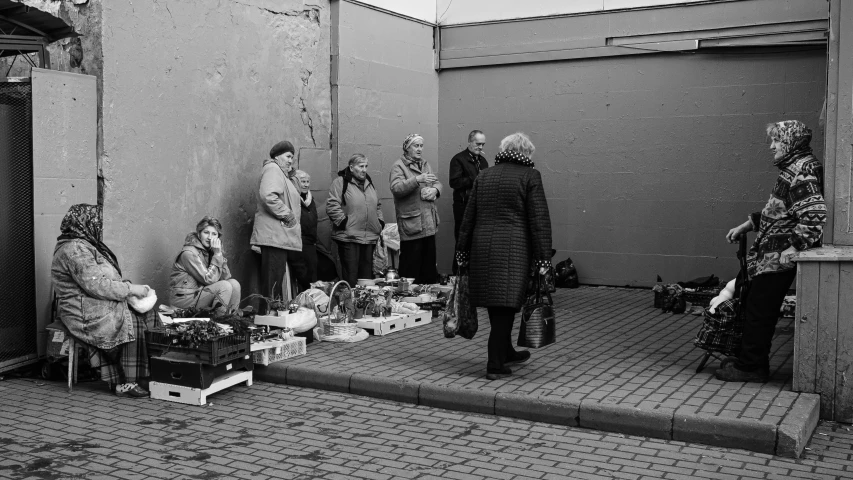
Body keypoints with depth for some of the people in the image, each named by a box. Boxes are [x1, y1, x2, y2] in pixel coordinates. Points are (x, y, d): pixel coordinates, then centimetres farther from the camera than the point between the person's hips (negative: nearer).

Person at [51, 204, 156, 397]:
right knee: (135, 324, -19)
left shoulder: (84, 245, 18)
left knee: (150, 315, -3)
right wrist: (131, 289, -17)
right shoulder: (75, 249, -16)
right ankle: (126, 383, -13)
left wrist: (127, 287, 6)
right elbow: (96, 285, -23)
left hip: (99, 308, 10)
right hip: (89, 317, -10)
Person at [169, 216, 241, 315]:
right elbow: (208, 279, -21)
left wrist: (220, 254, -12)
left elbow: (226, 277, -1)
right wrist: (217, 255, -20)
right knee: (225, 286, -22)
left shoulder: (210, 250, 6)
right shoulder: (189, 253, -18)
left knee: (234, 283, -7)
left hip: (201, 290, 8)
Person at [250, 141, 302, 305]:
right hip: (274, 235, -11)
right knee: (273, 279, -10)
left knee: (278, 278, 11)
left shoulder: (282, 174, 26)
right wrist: (287, 214, -17)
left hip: (281, 236, 11)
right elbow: (269, 196, -23)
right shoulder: (272, 169, -8)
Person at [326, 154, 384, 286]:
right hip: (349, 237, -7)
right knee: (350, 276, -6)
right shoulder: (340, 182, -4)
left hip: (370, 238, 7)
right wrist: (343, 222, -15)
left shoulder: (369, 183, 18)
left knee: (367, 275, 10)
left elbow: (377, 206, 27)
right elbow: (332, 206, -11)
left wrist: (380, 222, 14)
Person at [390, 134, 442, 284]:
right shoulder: (398, 166, -5)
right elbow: (396, 188, -19)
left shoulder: (425, 165, 19)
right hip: (411, 225, -7)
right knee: (411, 267, -5)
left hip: (429, 225, 7)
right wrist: (417, 179, -28)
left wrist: (434, 190, -8)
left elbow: (437, 183, 15)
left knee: (429, 267, 12)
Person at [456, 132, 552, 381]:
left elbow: (468, 217, 15)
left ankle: (506, 352, 32)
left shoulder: (484, 176, 15)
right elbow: (539, 220, -7)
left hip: (482, 248, 6)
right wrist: (542, 258, -7)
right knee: (505, 305, -2)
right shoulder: (530, 176, -1)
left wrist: (462, 253, 19)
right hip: (512, 250, -5)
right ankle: (495, 365, -1)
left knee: (497, 304, 16)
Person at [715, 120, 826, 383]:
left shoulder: (801, 172, -17)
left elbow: (814, 217, -26)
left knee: (759, 310, -2)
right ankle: (750, 360, 26)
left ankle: (751, 366, 7)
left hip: (777, 258, -10)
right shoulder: (794, 168, 15)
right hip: (772, 255, 10)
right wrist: (746, 225, 23)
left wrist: (793, 248, -25)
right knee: (755, 307, 16)